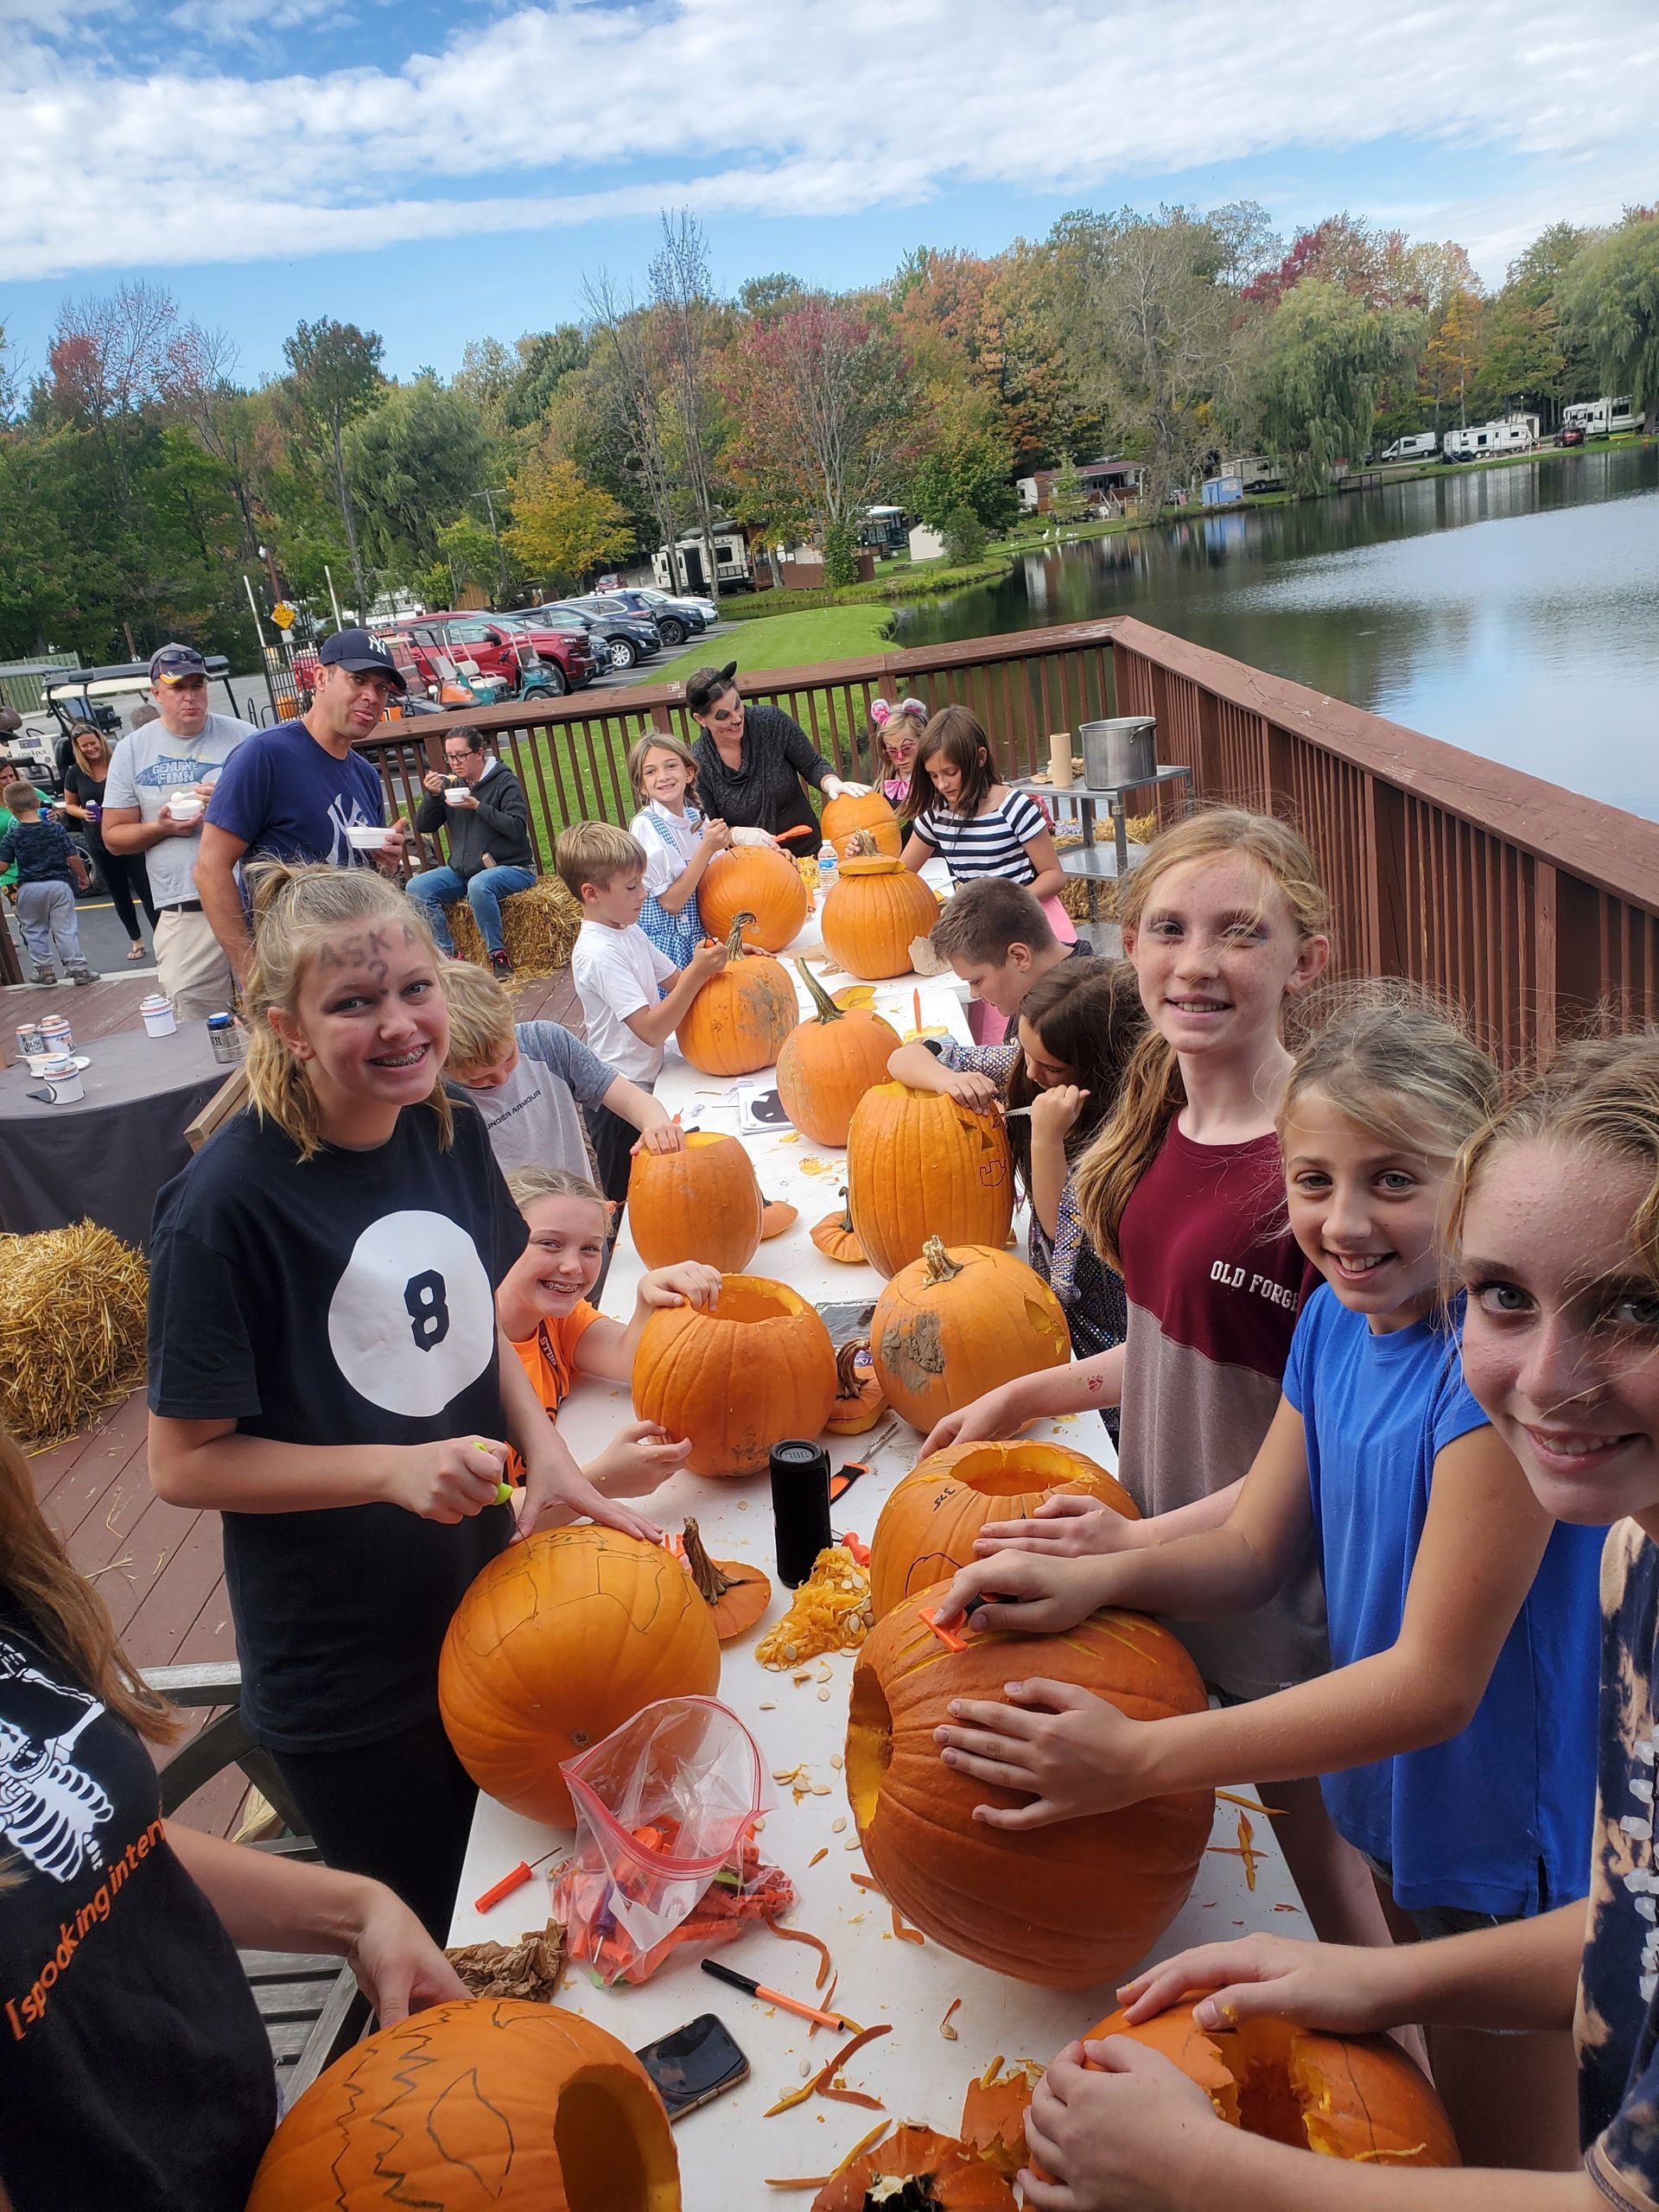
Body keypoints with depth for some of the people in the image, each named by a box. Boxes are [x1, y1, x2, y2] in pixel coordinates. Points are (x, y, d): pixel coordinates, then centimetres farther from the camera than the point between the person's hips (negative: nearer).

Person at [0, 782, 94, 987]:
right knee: (65, 929, 4)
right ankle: (78, 968, 2)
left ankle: (45, 969, 19)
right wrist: (83, 876, 11)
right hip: (59, 884, 0)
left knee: (34, 931, 16)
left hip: (29, 888, 0)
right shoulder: (55, 829, -4)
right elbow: (72, 858, -3)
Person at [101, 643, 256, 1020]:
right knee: (198, 1028, -1)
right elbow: (114, 837, 11)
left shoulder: (242, 736, 6)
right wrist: (161, 827, -9)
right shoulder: (132, 749, 9)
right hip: (183, 916, 1)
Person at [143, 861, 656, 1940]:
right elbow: (184, 1461, -16)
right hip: (344, 1678, -5)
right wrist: (393, 1468, -27)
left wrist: (549, 1456, -7)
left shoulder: (452, 1134, -5)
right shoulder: (229, 1206, -24)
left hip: (486, 1599, 6)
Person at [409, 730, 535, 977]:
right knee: (416, 887, -15)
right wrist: (432, 796, -8)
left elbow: (518, 828, -18)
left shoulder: (505, 782, -6)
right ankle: (448, 955, -12)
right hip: (462, 870, 6)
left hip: (510, 867, -6)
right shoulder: (450, 784, 10)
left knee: (479, 885, -38)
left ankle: (498, 954, -23)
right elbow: (424, 827, 9)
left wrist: (477, 806, -21)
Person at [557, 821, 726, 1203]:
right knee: (627, 1203, 5)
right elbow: (651, 1029, -27)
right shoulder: (599, 953, -23)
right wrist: (697, 973, -30)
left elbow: (674, 980, 13)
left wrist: (700, 964, -7)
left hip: (644, 1082, 9)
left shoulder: (628, 932, 6)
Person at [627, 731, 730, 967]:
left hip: (699, 936, 6)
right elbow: (671, 903, -18)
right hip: (665, 943, -6)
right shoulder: (645, 826, -14)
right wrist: (706, 848, -21)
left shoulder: (695, 817, 3)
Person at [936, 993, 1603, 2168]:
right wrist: (1100, 1572, -22)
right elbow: (1253, 1547, -1)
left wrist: (1138, 1758, -30)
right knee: (1429, 2112, 29)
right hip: (1393, 1799, 7)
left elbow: (1437, 1682, -29)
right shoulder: (1337, 1318, -7)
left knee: (1510, 2157, 18)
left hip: (1508, 1846, -6)